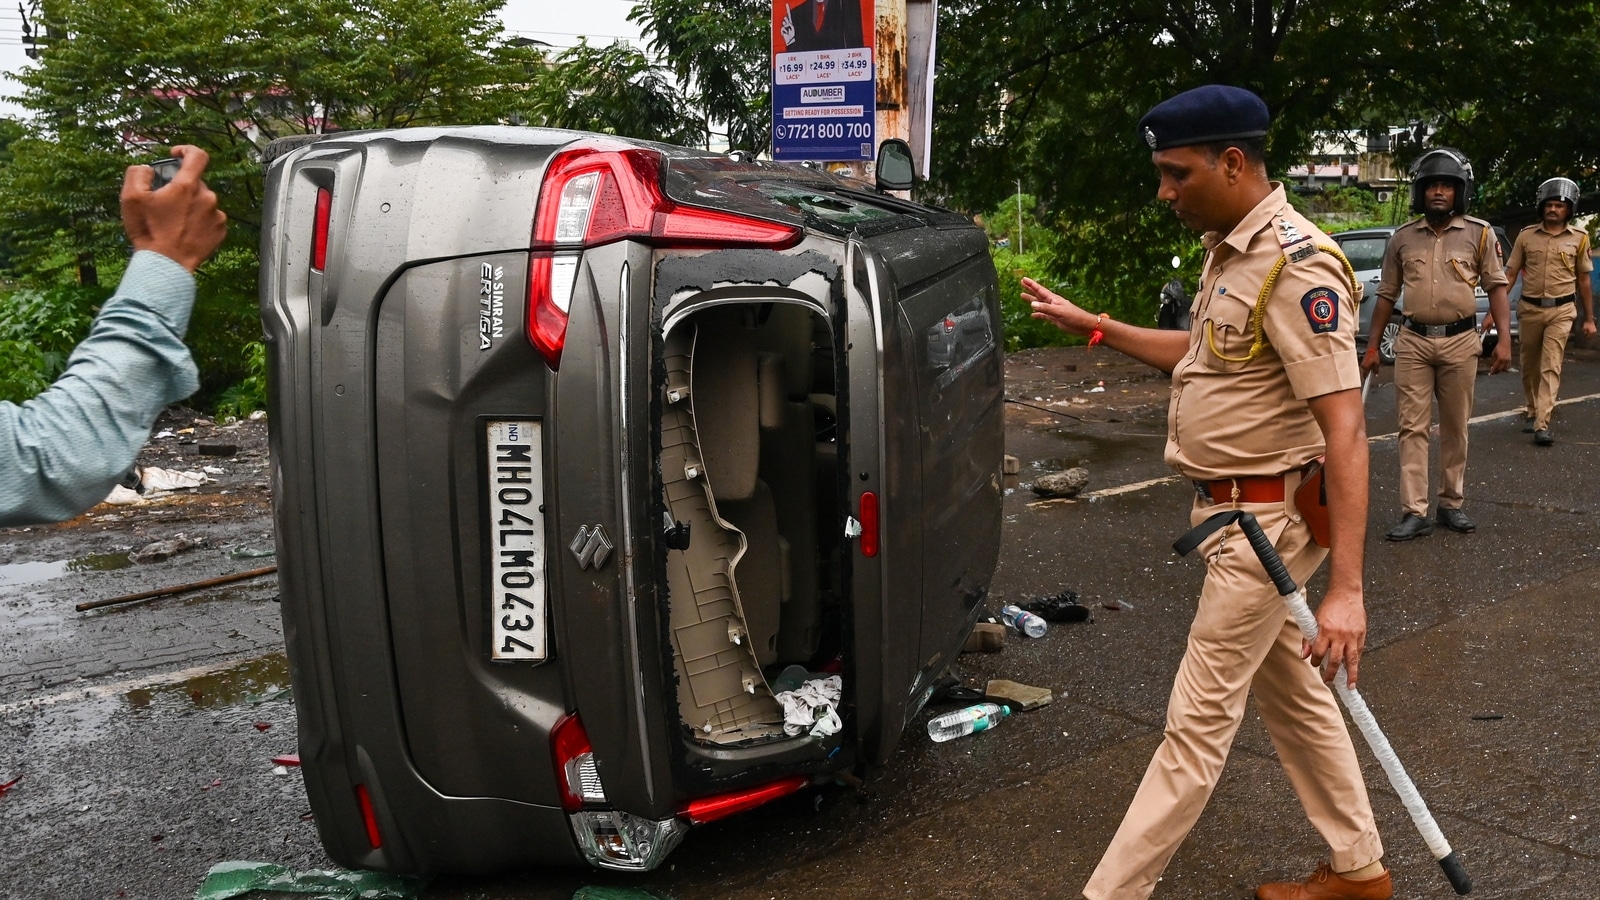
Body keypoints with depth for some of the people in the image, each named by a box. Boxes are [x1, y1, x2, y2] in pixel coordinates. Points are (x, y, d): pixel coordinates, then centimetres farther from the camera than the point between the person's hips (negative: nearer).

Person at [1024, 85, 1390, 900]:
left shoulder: (1297, 268, -22)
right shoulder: (1229, 250, 8)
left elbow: (1345, 430, -26)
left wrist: (1346, 587, -30)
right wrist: (1092, 326, 21)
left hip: (1267, 521, -10)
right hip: (1234, 514, 10)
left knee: (1198, 721, -2)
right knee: (1291, 697, 19)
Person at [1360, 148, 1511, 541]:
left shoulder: (1479, 234, 2)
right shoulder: (1402, 238, 6)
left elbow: (1497, 287, 1)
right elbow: (1386, 295, 11)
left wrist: (1504, 339, -9)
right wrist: (1372, 346, 9)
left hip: (1459, 341, -1)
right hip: (1413, 342, 1)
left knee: (1455, 428, 9)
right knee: (1412, 429, -3)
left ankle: (1451, 504, 21)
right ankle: (1414, 513, -2)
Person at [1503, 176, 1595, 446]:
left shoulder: (1579, 238, 1)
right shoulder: (1526, 235, 2)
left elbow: (1583, 279, 7)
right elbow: (1510, 274, 4)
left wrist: (1589, 318, 7)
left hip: (1561, 311, -2)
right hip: (1530, 309, 2)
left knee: (1551, 367, -9)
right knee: (1529, 367, 12)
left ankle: (1542, 424, -13)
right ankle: (1531, 411, 31)